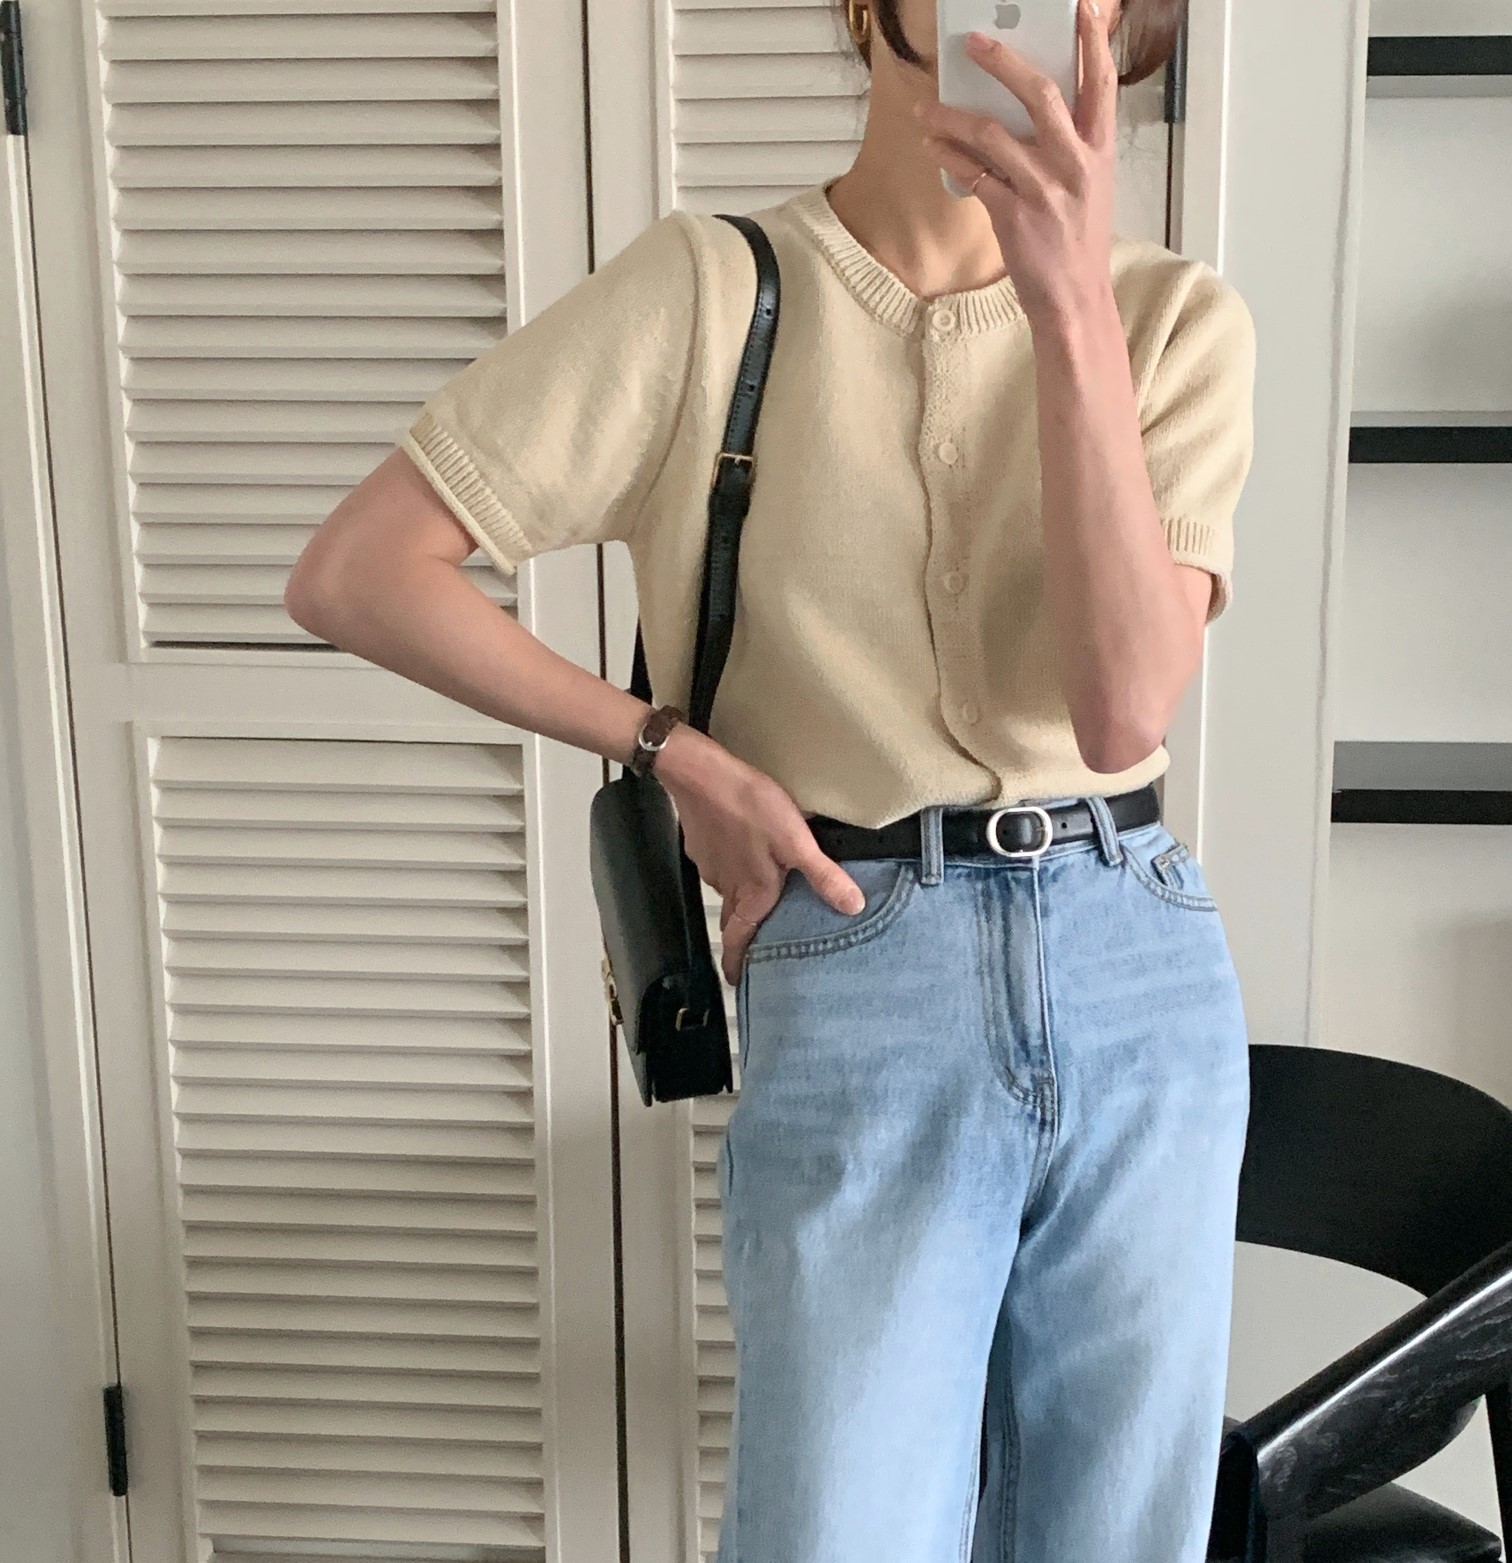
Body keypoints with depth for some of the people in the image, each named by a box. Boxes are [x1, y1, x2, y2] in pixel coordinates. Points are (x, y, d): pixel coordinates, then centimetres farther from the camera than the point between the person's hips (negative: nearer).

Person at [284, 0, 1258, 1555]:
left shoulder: (1176, 316, 2)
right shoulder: (709, 290, -3)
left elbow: (1121, 709, -14)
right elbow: (350, 575, -5)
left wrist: (1071, 301, -21)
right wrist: (676, 752, -6)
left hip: (1144, 973, 3)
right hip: (852, 977, -3)